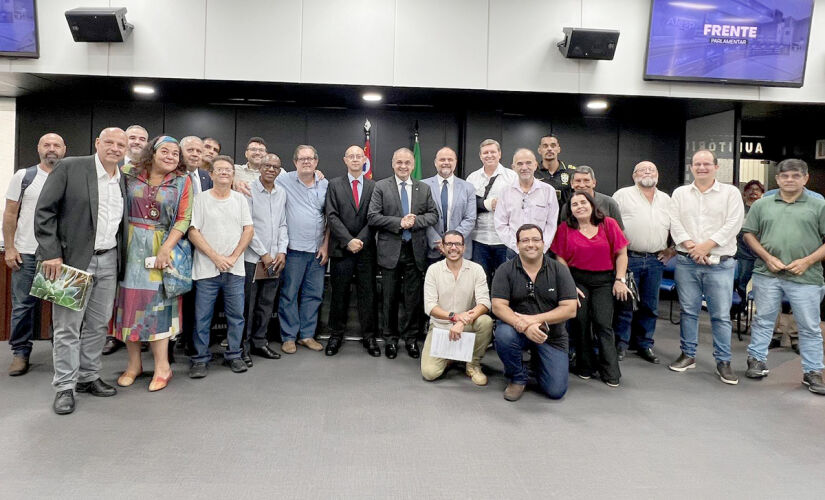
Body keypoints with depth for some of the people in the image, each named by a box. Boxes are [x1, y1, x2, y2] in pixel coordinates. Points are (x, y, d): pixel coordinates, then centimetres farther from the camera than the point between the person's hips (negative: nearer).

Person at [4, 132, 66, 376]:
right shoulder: (24, 176, 4)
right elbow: (10, 214, 5)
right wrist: (9, 248, -2)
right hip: (27, 253, 0)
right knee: (22, 305, 3)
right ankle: (20, 353, 15)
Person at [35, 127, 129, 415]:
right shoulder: (69, 168, -6)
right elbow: (45, 211, -8)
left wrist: (121, 261, 7)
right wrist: (51, 253, -14)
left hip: (108, 261, 5)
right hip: (73, 260, -5)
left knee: (98, 325, 12)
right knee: (67, 326, 2)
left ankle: (88, 377, 25)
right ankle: (65, 387, 12)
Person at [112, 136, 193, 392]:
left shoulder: (183, 181, 0)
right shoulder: (130, 173, 4)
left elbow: (184, 218, -5)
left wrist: (166, 249, -14)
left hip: (161, 247, -2)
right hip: (131, 246, 2)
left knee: (156, 301, -2)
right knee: (129, 300, 5)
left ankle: (162, 366, 6)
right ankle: (134, 363, 16)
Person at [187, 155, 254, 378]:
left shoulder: (240, 199, 8)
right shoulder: (201, 199, 0)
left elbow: (248, 230, 4)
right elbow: (193, 233, -5)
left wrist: (233, 257, -7)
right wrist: (216, 257, -12)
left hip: (235, 269, 2)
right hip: (206, 269, -2)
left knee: (236, 315, 7)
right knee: (202, 317, 3)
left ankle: (233, 355, 22)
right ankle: (200, 359, 16)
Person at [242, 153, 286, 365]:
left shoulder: (281, 193, 11)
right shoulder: (249, 190, -5)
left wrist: (282, 252, 2)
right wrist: (263, 254, -10)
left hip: (274, 259, 5)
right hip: (252, 258, -5)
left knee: (267, 304, 11)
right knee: (247, 306, -1)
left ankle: (259, 342, 23)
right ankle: (243, 347, 9)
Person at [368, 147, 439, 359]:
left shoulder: (424, 188, 10)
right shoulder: (381, 187, 1)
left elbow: (434, 215, 7)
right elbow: (373, 217, -7)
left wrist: (415, 220, -12)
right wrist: (399, 222, -16)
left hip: (415, 250, 2)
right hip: (390, 250, -2)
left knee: (413, 298, 7)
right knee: (390, 298, 7)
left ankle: (411, 338, 20)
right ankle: (391, 339, 20)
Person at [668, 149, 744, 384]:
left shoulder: (730, 193, 4)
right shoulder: (680, 193, 10)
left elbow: (732, 224, -7)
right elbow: (675, 223, 0)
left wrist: (706, 246, -15)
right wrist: (691, 247, -13)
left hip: (720, 264, -2)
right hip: (686, 262, 2)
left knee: (721, 314, 1)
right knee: (688, 310, 10)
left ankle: (723, 361, 11)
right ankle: (688, 355, 22)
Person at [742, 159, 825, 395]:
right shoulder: (761, 205, 8)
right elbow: (749, 234, 8)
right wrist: (768, 257, -4)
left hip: (805, 277, -1)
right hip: (767, 274, 1)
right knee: (763, 320, 11)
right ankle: (757, 361, 24)